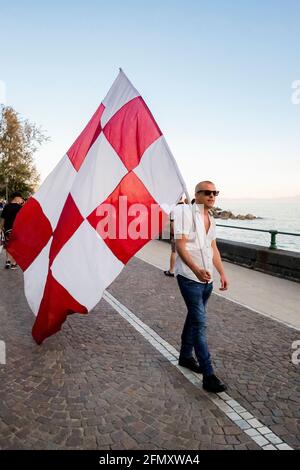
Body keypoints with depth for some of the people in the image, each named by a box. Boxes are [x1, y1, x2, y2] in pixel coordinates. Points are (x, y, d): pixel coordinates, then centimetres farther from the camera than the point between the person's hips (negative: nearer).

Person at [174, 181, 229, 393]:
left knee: (194, 317, 18)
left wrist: (222, 273, 13)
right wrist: (196, 270, -30)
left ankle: (186, 356, 35)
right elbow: (180, 245, -19)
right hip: (190, 277, -8)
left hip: (207, 278, 8)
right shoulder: (186, 213, -11)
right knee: (200, 323, -8)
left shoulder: (211, 219, 13)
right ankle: (208, 375, -3)